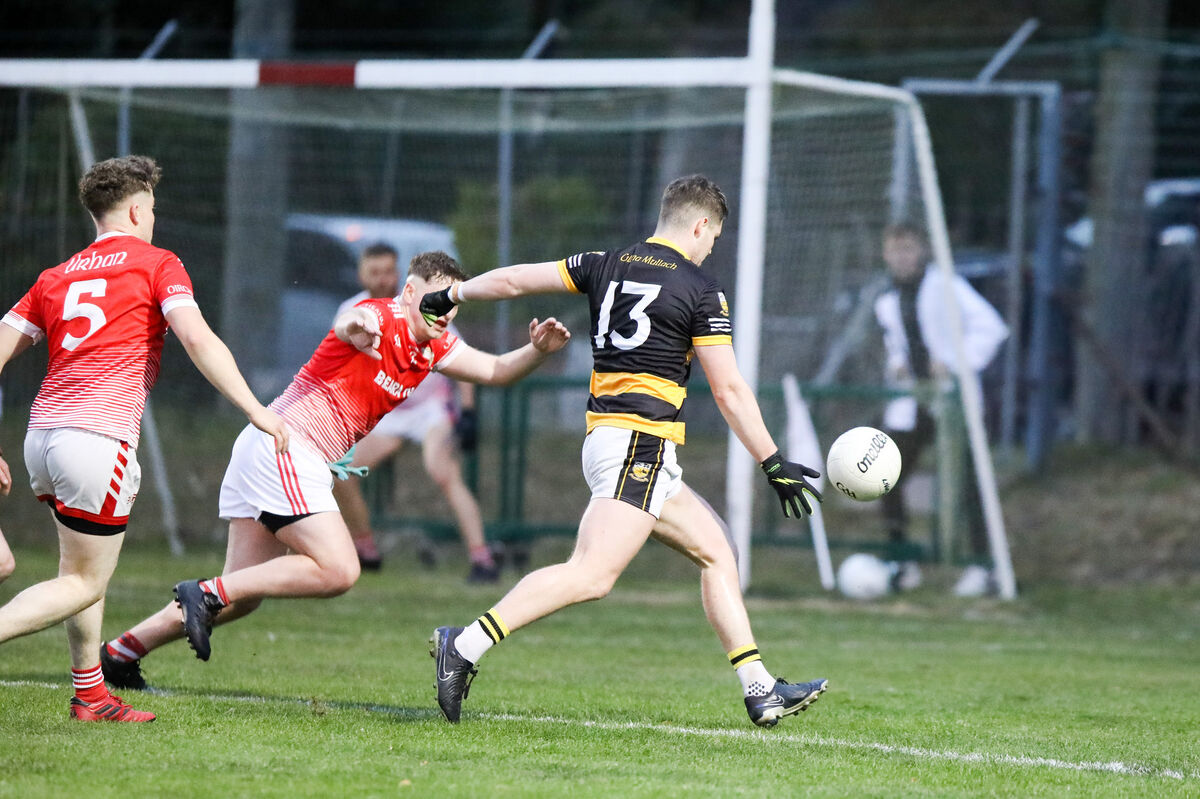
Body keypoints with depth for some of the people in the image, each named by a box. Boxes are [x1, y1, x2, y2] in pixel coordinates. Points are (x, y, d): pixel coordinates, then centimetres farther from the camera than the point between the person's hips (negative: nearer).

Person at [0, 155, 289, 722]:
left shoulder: (56, 278, 20)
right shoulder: (157, 264, 4)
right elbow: (197, 340, -10)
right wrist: (255, 409, -10)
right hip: (99, 439, -7)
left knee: (83, 565, 22)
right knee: (84, 584, 0)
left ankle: (90, 694, 22)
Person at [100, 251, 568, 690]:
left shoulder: (432, 347, 14)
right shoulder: (381, 318, -13)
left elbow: (495, 371, 18)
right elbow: (350, 325, -37)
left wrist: (537, 350, -2)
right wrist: (356, 328, -62)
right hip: (285, 446, -10)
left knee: (243, 595, 9)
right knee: (338, 571, -17)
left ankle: (123, 651, 11)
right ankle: (207, 594, -15)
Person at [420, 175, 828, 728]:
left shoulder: (606, 266, 12)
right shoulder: (700, 290, -5)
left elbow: (513, 280, 17)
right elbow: (729, 391, -6)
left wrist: (451, 296, 34)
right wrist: (773, 463, 1)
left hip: (603, 434, 9)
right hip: (640, 442, -9)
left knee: (715, 551, 15)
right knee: (593, 575, -19)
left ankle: (761, 691, 13)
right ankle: (466, 645, -28)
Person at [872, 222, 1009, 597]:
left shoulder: (944, 286, -7)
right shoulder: (886, 302, 11)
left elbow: (991, 327, -11)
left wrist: (957, 365, -17)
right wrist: (896, 365, 6)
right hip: (909, 402, 6)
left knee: (967, 481, -9)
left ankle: (980, 566, -5)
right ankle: (901, 562, 11)